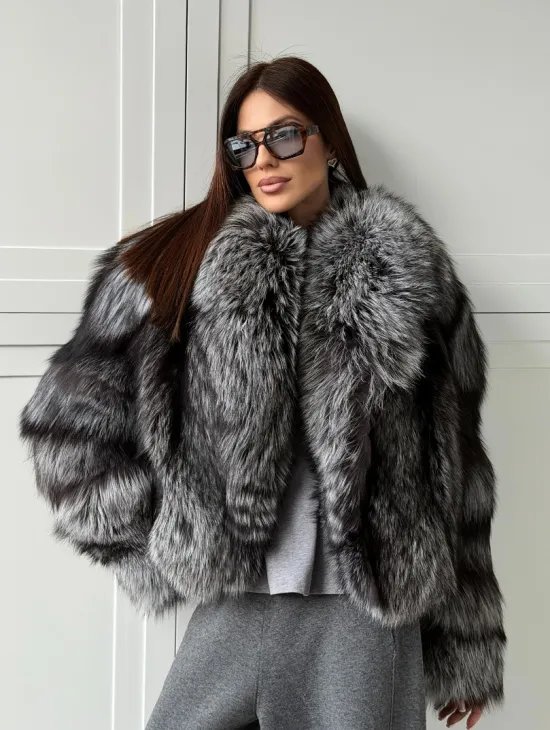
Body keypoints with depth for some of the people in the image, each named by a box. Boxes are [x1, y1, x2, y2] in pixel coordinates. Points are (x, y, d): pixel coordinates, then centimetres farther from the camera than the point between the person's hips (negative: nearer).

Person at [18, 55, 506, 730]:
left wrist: (467, 653, 7)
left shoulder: (405, 271, 1)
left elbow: (454, 468, 4)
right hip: (231, 606, 1)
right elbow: (69, 416, 4)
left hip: (364, 613, 0)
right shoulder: (185, 261, 0)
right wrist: (157, 547, 2)